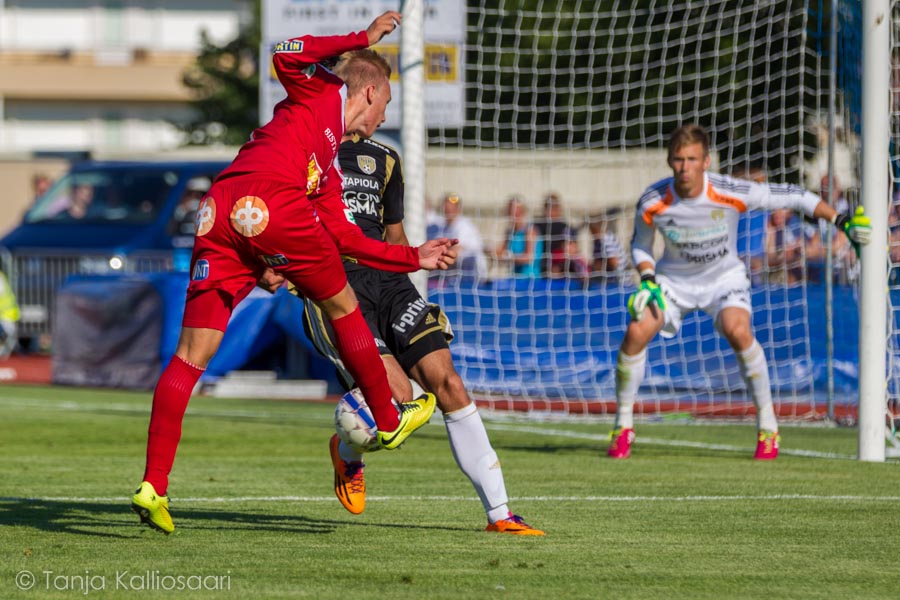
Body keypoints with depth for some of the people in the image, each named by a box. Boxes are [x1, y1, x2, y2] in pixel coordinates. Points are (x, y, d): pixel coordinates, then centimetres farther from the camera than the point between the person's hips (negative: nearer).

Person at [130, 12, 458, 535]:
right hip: (271, 199, -8)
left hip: (218, 214, 8)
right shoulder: (324, 93, 18)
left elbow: (344, 238, 33)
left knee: (192, 353, 1)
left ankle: (154, 485, -7)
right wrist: (361, 39, 5)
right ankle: (389, 422, 30)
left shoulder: (330, 168, 37)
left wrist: (414, 258, 39)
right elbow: (286, 57, -1)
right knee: (341, 304, 15)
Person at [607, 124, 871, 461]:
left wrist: (841, 221, -15)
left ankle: (767, 426, -14)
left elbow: (792, 197, -15)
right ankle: (623, 426, -2)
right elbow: (640, 245, 0)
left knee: (738, 332, -31)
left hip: (724, 278, -2)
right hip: (674, 279, 2)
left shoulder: (731, 194, -27)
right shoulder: (652, 204, -21)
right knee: (636, 332, -21)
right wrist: (647, 280, -17)